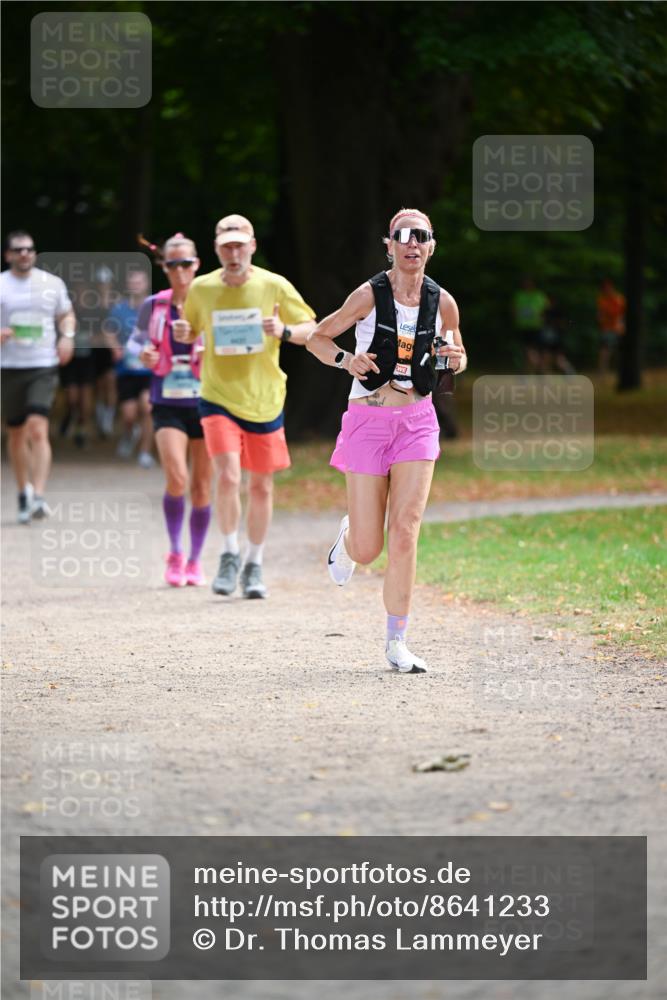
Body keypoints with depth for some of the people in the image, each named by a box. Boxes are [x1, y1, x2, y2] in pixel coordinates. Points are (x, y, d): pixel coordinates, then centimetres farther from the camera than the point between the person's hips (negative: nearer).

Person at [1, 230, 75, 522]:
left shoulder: (52, 283, 6)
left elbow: (67, 315, 20)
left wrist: (67, 336, 0)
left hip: (44, 366, -1)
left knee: (38, 429, -16)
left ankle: (38, 496, -19)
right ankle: (24, 493, 28)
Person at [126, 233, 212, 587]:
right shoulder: (154, 306, 1)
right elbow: (134, 341, 13)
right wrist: (142, 353, -9)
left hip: (204, 402, 0)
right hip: (168, 406, 0)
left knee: (201, 487, 6)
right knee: (176, 479, -19)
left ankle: (194, 561, 23)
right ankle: (175, 554, 1)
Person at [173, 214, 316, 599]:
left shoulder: (275, 286, -5)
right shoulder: (201, 289, -1)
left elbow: (311, 329, 0)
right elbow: (194, 331, 16)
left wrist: (285, 331, -22)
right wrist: (184, 333, -8)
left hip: (264, 402, 1)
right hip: (218, 398, -1)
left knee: (261, 486, 9)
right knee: (227, 477, -19)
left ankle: (255, 565, 26)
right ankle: (230, 554, 1)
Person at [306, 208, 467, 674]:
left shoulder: (442, 302, 1)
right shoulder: (369, 295, -8)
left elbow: (458, 355, 17)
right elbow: (317, 338, 2)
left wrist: (454, 359, -7)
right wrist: (346, 359, -17)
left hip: (417, 422, 2)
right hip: (369, 420, -2)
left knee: (405, 534, -10)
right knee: (367, 549, 0)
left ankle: (397, 643, -2)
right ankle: (349, 535, 39)